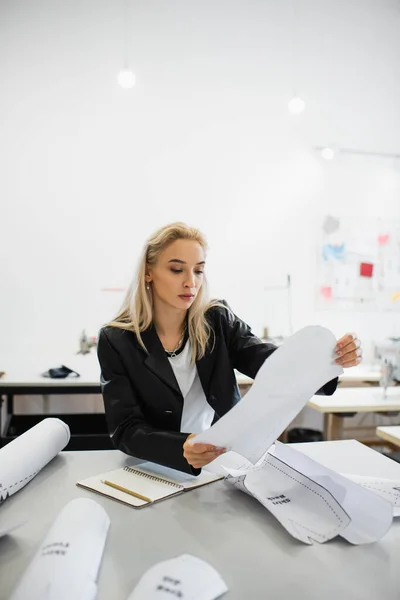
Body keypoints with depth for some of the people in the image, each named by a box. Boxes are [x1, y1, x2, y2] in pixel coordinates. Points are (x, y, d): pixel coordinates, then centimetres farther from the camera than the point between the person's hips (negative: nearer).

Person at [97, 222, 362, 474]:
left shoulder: (219, 320, -3)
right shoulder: (116, 340, -9)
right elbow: (126, 431, -15)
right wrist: (182, 450, -33)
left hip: (227, 463, 2)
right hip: (161, 471, -1)